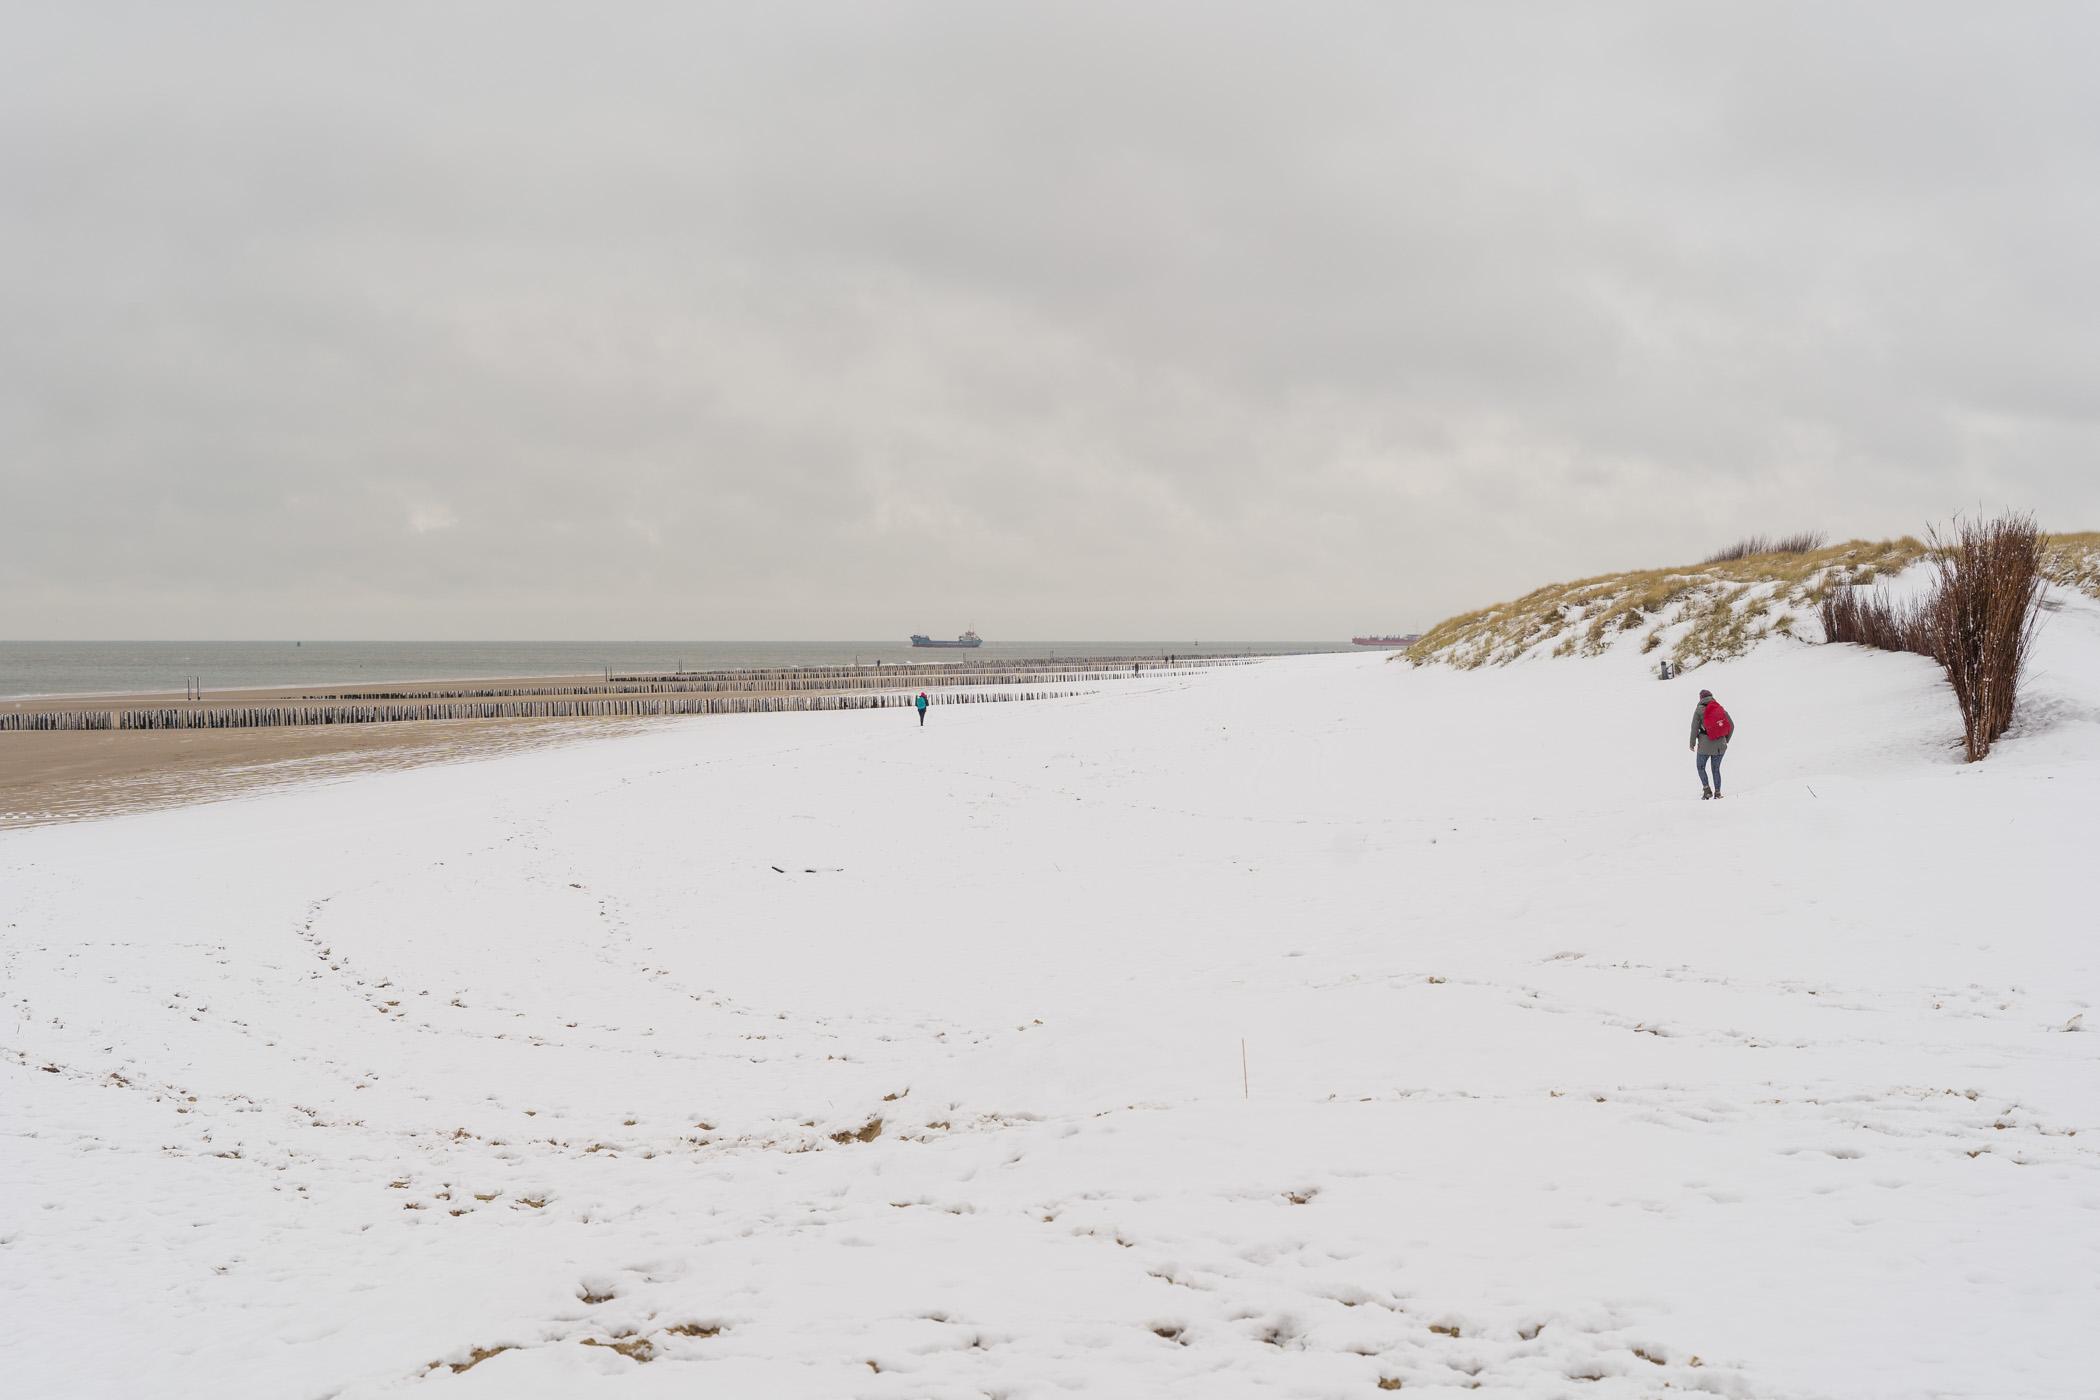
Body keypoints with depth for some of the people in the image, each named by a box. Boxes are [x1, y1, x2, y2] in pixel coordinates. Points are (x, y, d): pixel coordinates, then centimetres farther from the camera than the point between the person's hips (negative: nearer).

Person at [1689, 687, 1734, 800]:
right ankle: (1717, 792, 9)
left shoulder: (1699, 710, -5)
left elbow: (1694, 728, -7)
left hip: (1705, 745, -3)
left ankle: (1707, 789, -2)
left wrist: (1692, 744, 3)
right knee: (1716, 769, 14)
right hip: (1720, 746, 4)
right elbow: (1731, 725, 8)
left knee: (1700, 767, 13)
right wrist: (1726, 740, 21)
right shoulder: (1721, 709, 5)